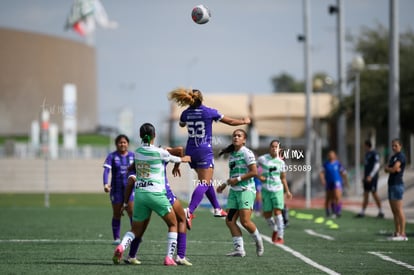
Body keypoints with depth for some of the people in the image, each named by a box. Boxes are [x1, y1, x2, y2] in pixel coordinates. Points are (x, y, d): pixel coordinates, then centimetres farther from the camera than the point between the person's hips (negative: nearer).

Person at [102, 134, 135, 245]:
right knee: (117, 214, 5)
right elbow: (106, 170, -13)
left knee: (132, 211, -13)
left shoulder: (132, 156, 5)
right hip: (116, 189, -1)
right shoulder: (112, 156, -2)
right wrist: (105, 184, -28)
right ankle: (116, 238, 13)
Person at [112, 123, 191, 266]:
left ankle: (121, 246, -18)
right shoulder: (160, 152, -7)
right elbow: (175, 159, 13)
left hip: (139, 194, 4)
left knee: (135, 230, 13)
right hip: (156, 194, -4)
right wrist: (184, 159, 35)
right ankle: (169, 258, 2)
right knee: (173, 224, 14)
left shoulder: (137, 152, 7)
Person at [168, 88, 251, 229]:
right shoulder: (209, 112, -8)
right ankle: (190, 211, -31)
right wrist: (244, 121, 22)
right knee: (204, 183, -11)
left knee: (206, 180, 21)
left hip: (191, 151, 6)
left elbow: (182, 124, 28)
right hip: (204, 151, -6)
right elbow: (230, 122, 4)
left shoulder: (186, 113, 2)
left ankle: (217, 208, 28)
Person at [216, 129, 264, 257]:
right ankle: (239, 249, -1)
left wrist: (238, 179, -14)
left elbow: (254, 172, -13)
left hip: (246, 190, -8)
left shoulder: (247, 153, -7)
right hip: (234, 191, 8)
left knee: (245, 221, -13)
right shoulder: (232, 155, 17)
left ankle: (258, 241, 12)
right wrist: (224, 184, 18)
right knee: (230, 221, -3)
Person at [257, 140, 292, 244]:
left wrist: (287, 191, 10)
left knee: (277, 212, -12)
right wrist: (259, 176, -6)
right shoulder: (262, 159, 0)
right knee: (266, 214, 2)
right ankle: (274, 229, 31)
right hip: (266, 190, 0)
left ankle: (280, 237, -7)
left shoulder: (281, 162, 6)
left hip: (278, 190, 0)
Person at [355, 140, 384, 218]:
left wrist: (370, 176, -25)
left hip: (372, 177, -9)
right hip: (367, 177, 9)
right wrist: (364, 177, 21)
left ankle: (381, 212, -2)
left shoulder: (374, 154, -12)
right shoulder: (367, 154, 16)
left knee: (374, 193, -8)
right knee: (366, 194, 7)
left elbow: (377, 166, -19)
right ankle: (362, 212, 7)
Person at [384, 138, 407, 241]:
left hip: (397, 185, -9)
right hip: (391, 185, 9)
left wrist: (388, 168, 3)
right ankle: (397, 232, 14)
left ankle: (402, 234, -13)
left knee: (398, 210, -12)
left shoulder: (401, 156, -8)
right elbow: (386, 169, 10)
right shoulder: (393, 157, 19)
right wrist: (392, 169, -9)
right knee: (394, 211, 10)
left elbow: (394, 169, -17)